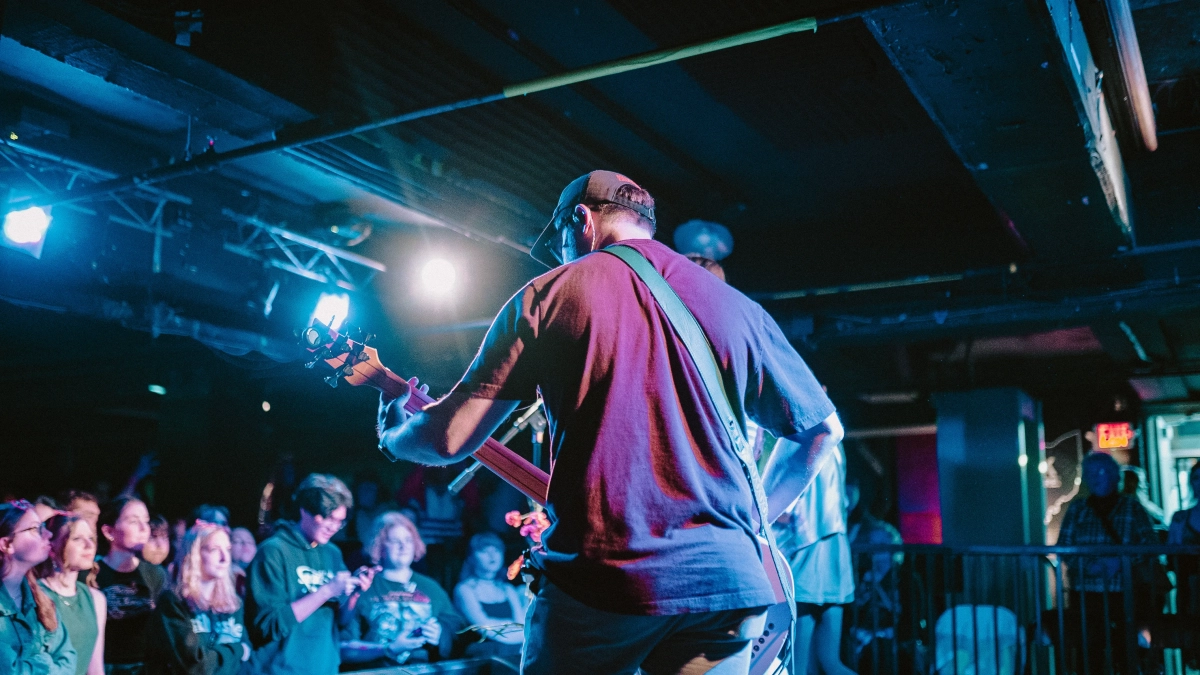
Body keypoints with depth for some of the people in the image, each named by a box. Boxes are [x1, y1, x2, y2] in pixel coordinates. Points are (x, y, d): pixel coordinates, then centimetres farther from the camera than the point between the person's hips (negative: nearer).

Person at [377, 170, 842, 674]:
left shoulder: (548, 294, 3)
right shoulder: (735, 305, 11)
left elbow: (451, 438, 0)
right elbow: (822, 428, 16)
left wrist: (394, 436, 21)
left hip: (599, 578, -2)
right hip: (722, 578, 2)